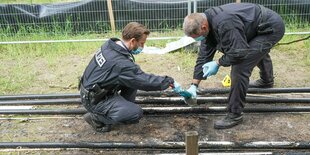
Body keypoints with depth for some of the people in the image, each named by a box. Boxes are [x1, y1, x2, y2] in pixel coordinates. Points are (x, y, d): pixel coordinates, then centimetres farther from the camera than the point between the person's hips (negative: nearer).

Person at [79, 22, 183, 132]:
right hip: (95, 100, -9)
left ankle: (122, 107, 14)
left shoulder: (111, 44, -5)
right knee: (136, 113, -19)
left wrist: (132, 52, -3)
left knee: (133, 80, 4)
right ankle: (96, 118, -3)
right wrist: (170, 82, -12)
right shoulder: (120, 63, -31)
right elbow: (145, 81, -24)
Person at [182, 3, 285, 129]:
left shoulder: (224, 24, -36)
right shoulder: (207, 23, -5)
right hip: (261, 27, 10)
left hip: (271, 27, -10)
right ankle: (267, 81, 69)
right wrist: (194, 85, -1)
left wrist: (218, 63, -18)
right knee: (259, 52, 38)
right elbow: (203, 56, -1)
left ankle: (235, 115, -5)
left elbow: (238, 52, -34)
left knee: (240, 68, -19)